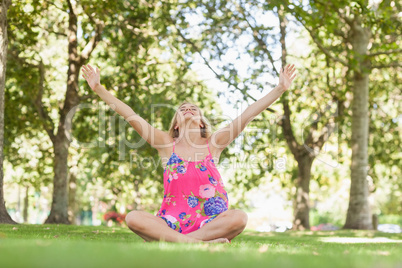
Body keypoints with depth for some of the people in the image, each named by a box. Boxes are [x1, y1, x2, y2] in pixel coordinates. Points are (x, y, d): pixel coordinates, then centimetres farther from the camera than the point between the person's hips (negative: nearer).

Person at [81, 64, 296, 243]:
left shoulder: (213, 144, 10)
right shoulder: (167, 145, 9)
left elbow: (248, 115, 2)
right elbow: (130, 116, 1)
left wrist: (280, 89, -4)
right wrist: (98, 89, -5)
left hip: (209, 222, 0)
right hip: (172, 222, 0)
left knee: (239, 218, -31)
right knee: (133, 218, -27)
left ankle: (169, 240, -27)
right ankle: (197, 243, -35)